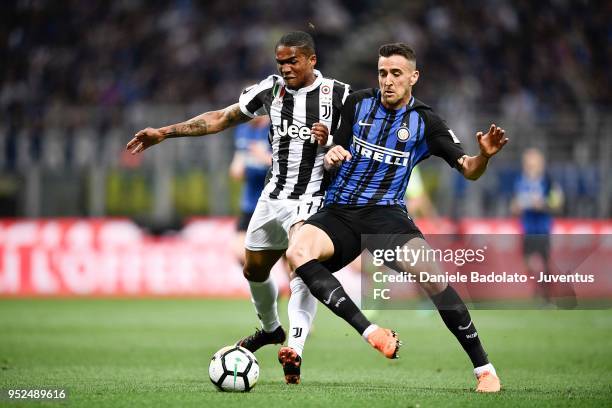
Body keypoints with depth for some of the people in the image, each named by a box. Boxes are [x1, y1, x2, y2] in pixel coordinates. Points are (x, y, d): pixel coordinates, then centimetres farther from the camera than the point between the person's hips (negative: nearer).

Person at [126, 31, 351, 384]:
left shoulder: (339, 96, -7)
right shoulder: (271, 89, 4)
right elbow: (220, 119, 9)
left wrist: (331, 141, -24)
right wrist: (164, 133, 4)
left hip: (313, 200, -6)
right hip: (275, 194, 6)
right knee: (254, 269, 17)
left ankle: (294, 351, -37)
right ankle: (271, 329, 45)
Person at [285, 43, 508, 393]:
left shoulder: (424, 121, 3)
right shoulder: (357, 103, 9)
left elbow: (468, 170, 2)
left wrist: (484, 155, -20)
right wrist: (331, 157, -6)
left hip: (386, 214, -2)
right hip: (339, 211, 2)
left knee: (430, 275, -29)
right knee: (297, 252, -31)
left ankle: (484, 367, -15)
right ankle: (370, 331, -36)